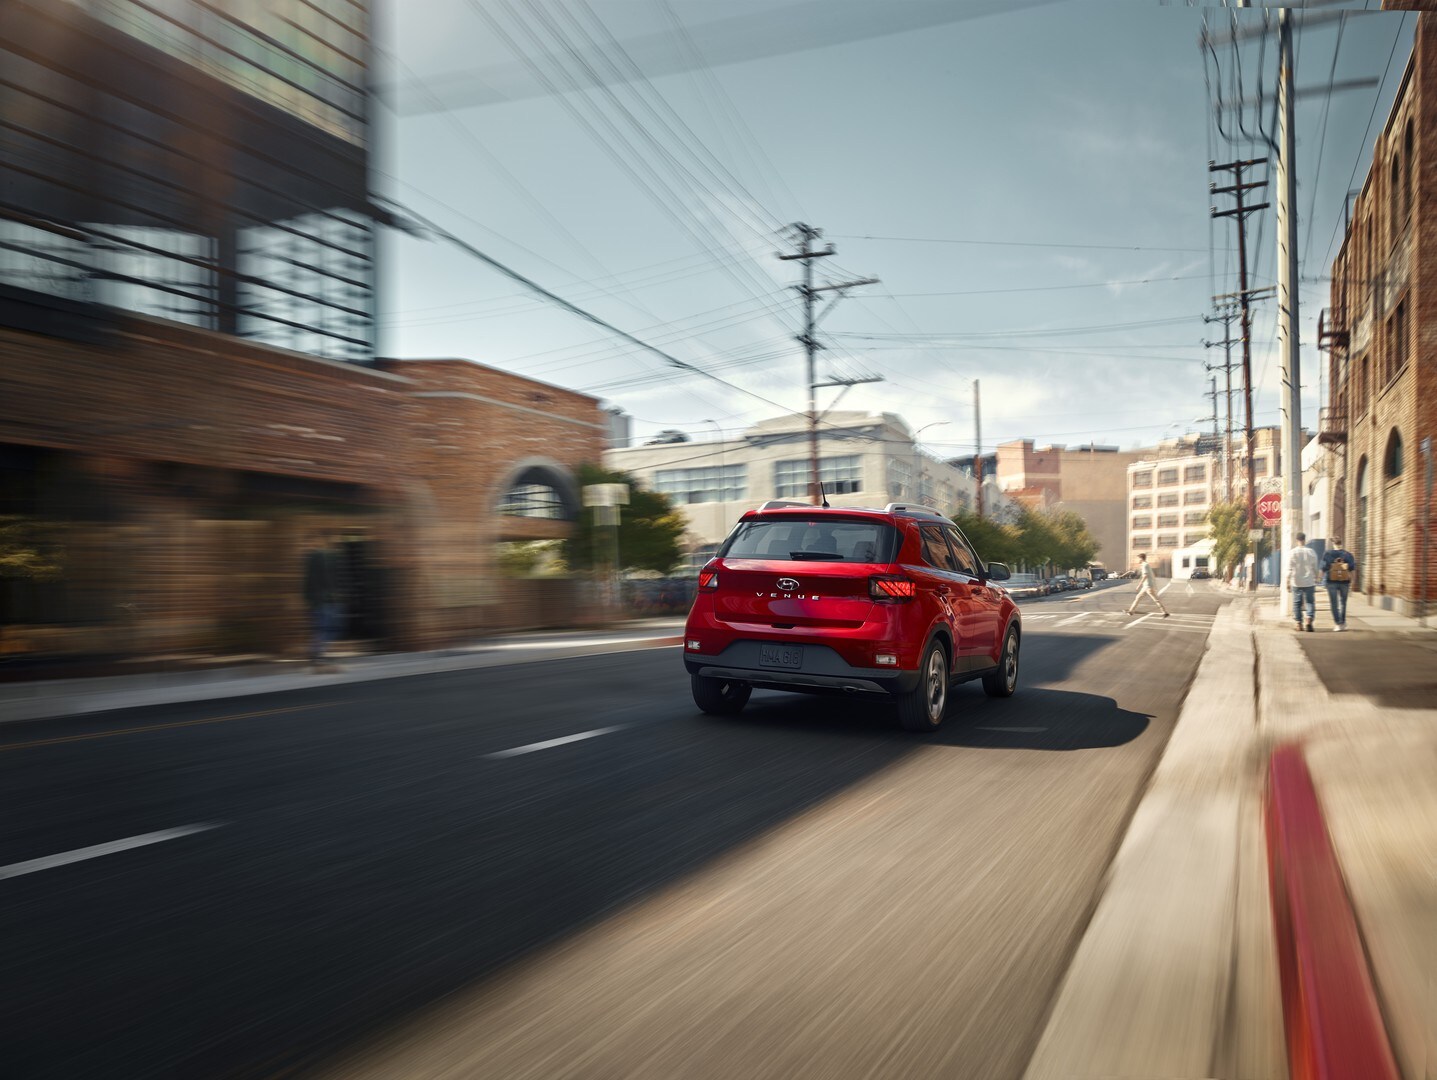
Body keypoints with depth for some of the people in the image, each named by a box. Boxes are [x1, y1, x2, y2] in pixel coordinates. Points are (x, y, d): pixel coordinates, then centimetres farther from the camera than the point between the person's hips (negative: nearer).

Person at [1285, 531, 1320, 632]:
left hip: (1296, 583, 0)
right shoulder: (1311, 552, -2)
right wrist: (1315, 580, 17)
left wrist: (1288, 582, 0)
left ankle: (1299, 624, 8)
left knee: (1297, 603, 8)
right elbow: (1315, 568, 4)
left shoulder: (1292, 553, -5)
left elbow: (1289, 570, -5)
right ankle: (1309, 621, -11)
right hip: (1309, 582, 0)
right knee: (1310, 602, 6)